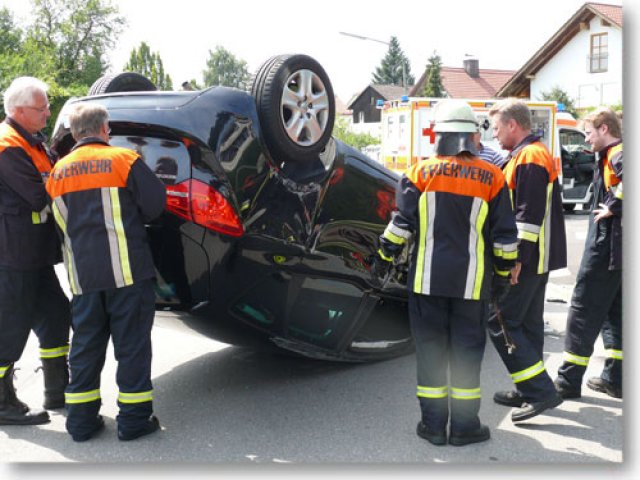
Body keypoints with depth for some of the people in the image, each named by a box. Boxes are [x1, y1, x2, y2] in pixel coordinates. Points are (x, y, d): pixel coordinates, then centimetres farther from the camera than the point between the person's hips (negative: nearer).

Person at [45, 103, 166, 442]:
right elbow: (155, 204, -4)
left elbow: (60, 221, 15)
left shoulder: (58, 172, 10)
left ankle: (81, 420, 18)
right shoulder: (123, 159, -4)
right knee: (132, 344, 4)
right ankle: (133, 418, 9)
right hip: (126, 270, -4)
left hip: (82, 274, 4)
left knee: (85, 345, 13)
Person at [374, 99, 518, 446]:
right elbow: (505, 235, 2)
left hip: (427, 278, 0)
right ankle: (464, 427, 15)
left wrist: (385, 256, 9)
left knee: (430, 348, 8)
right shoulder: (491, 178, -1)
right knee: (467, 349, 8)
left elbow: (402, 222, -4)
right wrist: (503, 272, 13)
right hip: (471, 282, 0)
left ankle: (433, 424, 14)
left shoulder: (421, 171, -2)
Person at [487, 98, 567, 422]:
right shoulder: (530, 154, 18)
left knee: (501, 322, -7)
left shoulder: (529, 157, -16)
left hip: (526, 260, -11)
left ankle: (540, 390, -6)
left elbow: (529, 215, -23)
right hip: (537, 259, 11)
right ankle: (530, 391, 25)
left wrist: (516, 258, -24)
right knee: (527, 323, 15)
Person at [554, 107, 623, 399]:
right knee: (614, 312, 15)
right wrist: (613, 205, 8)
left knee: (584, 312, -3)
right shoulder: (611, 157, 15)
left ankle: (568, 381, 4)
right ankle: (614, 379, 22)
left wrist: (613, 206, -25)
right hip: (618, 250, 10)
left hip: (606, 248, -10)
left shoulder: (617, 155, -14)